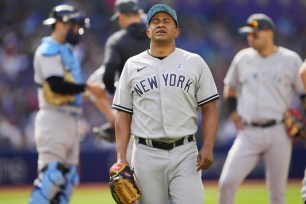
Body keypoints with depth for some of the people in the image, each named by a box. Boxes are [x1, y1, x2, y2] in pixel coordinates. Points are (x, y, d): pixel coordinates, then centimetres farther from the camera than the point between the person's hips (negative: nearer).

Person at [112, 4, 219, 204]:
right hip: (146, 154, 1)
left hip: (185, 152, -1)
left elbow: (209, 108, 5)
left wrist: (208, 147, -8)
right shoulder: (132, 65, 10)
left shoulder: (194, 62, 7)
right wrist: (121, 157, 0)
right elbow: (123, 114, 10)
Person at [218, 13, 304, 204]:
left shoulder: (291, 60, 0)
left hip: (278, 134, -2)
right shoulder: (243, 58, 8)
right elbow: (230, 89, 22)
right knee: (227, 182, -12)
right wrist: (234, 115, 9)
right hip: (248, 133, 2)